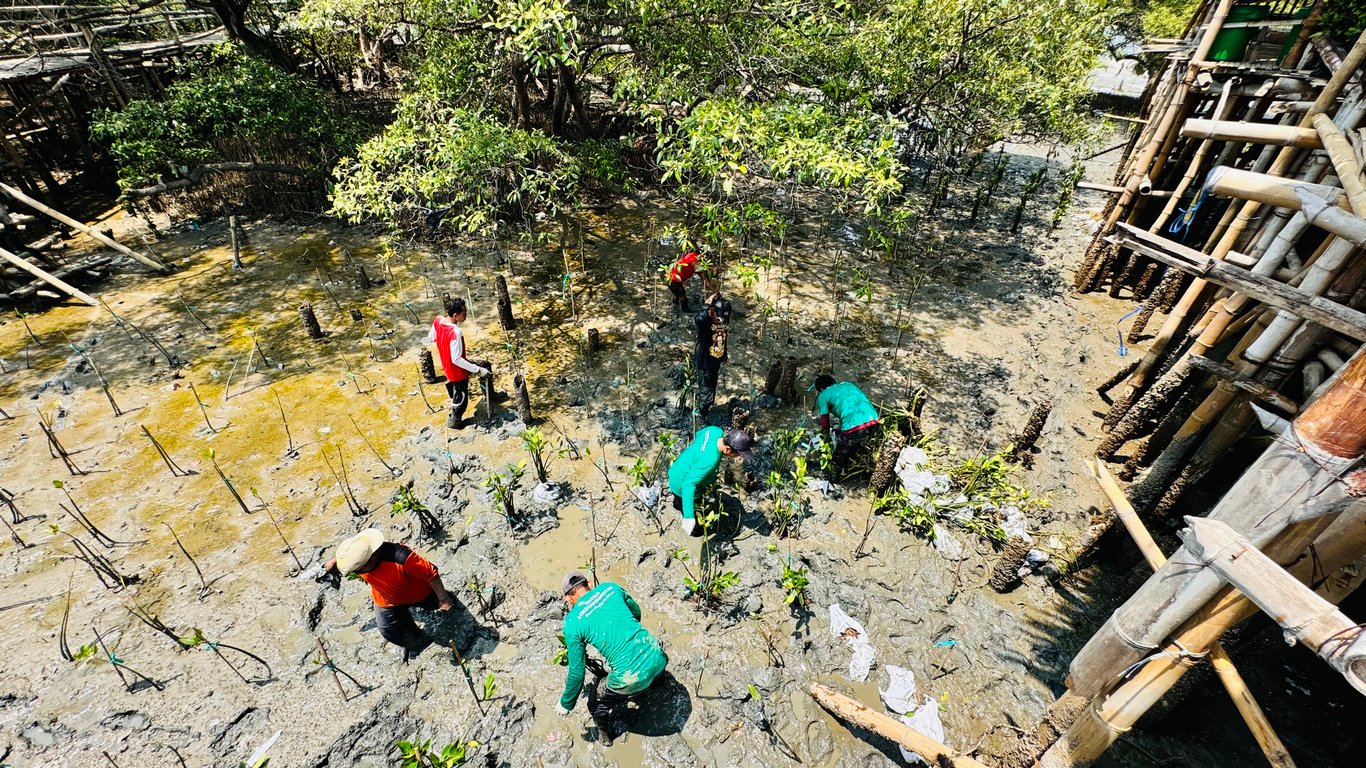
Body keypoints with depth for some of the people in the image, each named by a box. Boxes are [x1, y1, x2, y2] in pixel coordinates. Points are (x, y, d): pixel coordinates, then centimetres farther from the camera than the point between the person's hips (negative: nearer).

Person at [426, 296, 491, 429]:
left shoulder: (437, 320, -13)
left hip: (447, 366, 8)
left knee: (454, 393, 32)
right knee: (461, 398, 17)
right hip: (458, 371, -8)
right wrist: (478, 370, -31)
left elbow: (430, 338, 6)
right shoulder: (455, 332, -37)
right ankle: (454, 421, 38)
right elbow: (456, 360, -32)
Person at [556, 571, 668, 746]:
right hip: (658, 658, 5)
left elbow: (577, 672, -2)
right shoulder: (609, 587, 3)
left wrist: (566, 704, 16)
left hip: (633, 677, -4)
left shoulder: (572, 624, -7)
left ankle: (605, 738, 49)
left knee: (596, 706, 27)